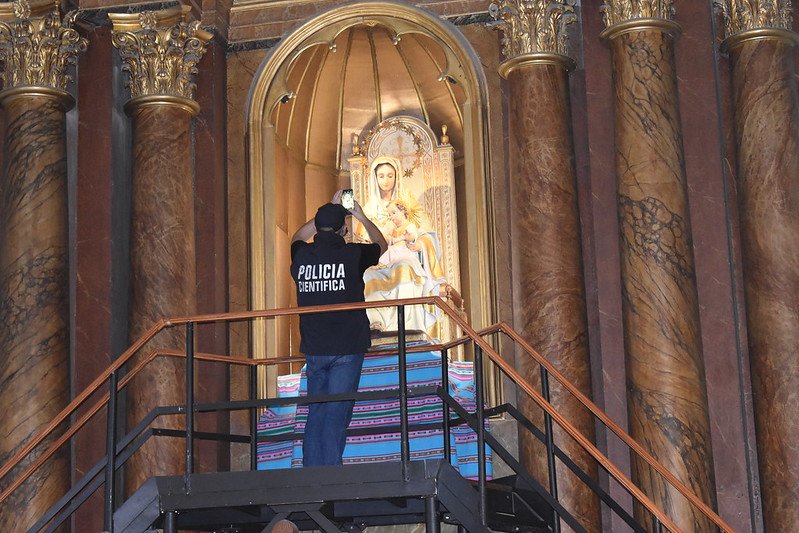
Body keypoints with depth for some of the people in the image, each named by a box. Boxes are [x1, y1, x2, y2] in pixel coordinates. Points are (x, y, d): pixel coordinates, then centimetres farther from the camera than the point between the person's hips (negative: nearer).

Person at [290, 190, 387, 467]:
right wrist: (362, 217, 32)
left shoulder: (301, 256, 2)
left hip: (313, 348, 4)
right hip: (347, 348, -4)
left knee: (316, 413, 11)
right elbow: (381, 244, 17)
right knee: (336, 414, -4)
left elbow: (297, 238, 30)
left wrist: (328, 211, 33)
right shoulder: (352, 254, -7)